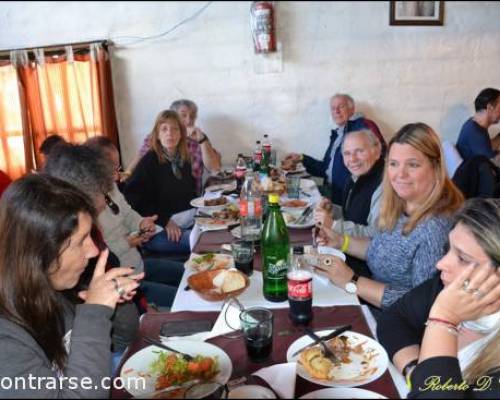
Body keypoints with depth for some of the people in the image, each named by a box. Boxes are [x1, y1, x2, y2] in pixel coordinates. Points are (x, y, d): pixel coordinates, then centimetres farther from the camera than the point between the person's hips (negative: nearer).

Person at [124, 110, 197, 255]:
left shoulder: (183, 160, 12)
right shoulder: (149, 162, -8)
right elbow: (133, 198, -15)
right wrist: (164, 221, -20)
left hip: (185, 223, 7)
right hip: (156, 232, -7)